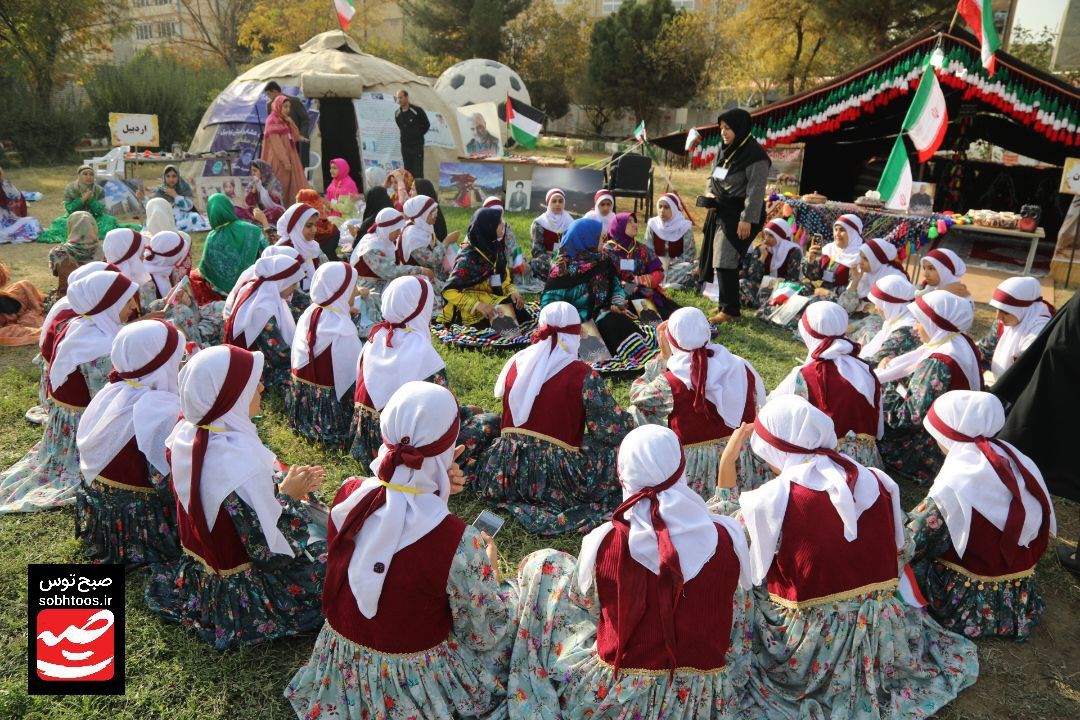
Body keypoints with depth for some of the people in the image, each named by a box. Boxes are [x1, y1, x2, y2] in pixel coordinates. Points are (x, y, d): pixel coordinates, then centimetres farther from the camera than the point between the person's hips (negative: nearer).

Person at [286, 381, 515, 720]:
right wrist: (489, 567, 1)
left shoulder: (347, 495, -18)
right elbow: (484, 634, -16)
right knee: (512, 617, 20)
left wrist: (430, 484, -9)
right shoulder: (459, 543, -33)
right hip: (414, 684, -5)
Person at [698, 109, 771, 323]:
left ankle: (729, 310, 0)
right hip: (721, 213, 8)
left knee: (725, 262, -9)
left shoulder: (755, 155, -14)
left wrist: (747, 219, -21)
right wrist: (709, 192, 2)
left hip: (739, 216, -8)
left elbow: (755, 191, -17)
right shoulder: (725, 150, 11)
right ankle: (726, 304, 21)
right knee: (718, 260, 10)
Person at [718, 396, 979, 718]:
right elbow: (895, 553, 7)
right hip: (880, 630, 6)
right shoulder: (876, 482, -5)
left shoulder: (772, 499, -20)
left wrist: (726, 465, -6)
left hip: (812, 642, -5)